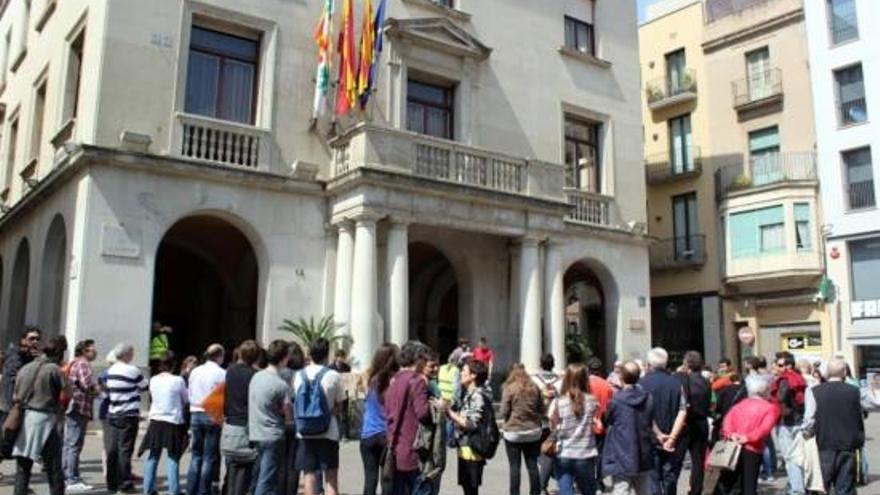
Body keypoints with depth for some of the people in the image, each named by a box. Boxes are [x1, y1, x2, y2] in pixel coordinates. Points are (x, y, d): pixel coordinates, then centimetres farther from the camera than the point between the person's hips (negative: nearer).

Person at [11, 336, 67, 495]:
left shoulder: (25, 368, 10)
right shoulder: (54, 369, -8)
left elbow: (15, 397, 11)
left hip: (24, 420, 6)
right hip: (45, 419, -6)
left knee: (22, 468, 13)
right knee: (53, 469, 3)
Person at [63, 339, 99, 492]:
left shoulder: (73, 363, 20)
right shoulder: (83, 364, -12)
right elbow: (88, 384, -24)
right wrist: (99, 388, -6)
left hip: (72, 408, 10)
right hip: (80, 408, -10)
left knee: (68, 444, 14)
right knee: (74, 445, -7)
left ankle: (65, 477, 22)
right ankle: (73, 480, -5)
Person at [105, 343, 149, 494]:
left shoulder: (111, 370, 9)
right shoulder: (132, 370, -12)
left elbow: (108, 392, 13)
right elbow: (145, 386, 0)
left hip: (113, 414, 7)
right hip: (128, 415, -7)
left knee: (113, 449, 8)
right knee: (125, 449, -3)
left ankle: (112, 483, 13)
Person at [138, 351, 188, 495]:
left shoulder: (153, 380, 1)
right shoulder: (178, 380, -11)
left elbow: (152, 399, 14)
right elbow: (186, 400, 2)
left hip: (155, 421, 4)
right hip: (173, 422, -4)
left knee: (153, 457, 12)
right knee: (173, 458, 0)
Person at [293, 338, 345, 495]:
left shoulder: (299, 376, 2)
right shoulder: (333, 376, -7)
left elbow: (297, 403, 7)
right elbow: (338, 407, -2)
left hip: (305, 432, 3)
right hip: (328, 432, -3)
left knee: (309, 476, 10)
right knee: (331, 478, 6)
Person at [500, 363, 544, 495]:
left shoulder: (509, 388, -11)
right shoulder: (535, 388, 2)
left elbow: (504, 412, -8)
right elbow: (542, 409, 8)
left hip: (513, 432, -4)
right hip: (533, 432, 4)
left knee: (514, 466, 3)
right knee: (532, 465, 12)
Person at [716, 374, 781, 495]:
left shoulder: (740, 404, 15)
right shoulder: (771, 407, 3)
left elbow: (728, 418, -2)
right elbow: (766, 427, -15)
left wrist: (731, 434, -15)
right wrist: (749, 437, -22)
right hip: (753, 450, -3)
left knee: (725, 482, 11)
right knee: (749, 485, 2)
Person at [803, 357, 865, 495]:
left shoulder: (814, 392, -9)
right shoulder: (854, 392, -4)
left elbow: (809, 421, -9)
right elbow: (860, 420, 3)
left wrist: (807, 435, 7)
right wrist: (860, 441, 16)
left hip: (825, 446, -1)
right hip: (848, 446, 1)